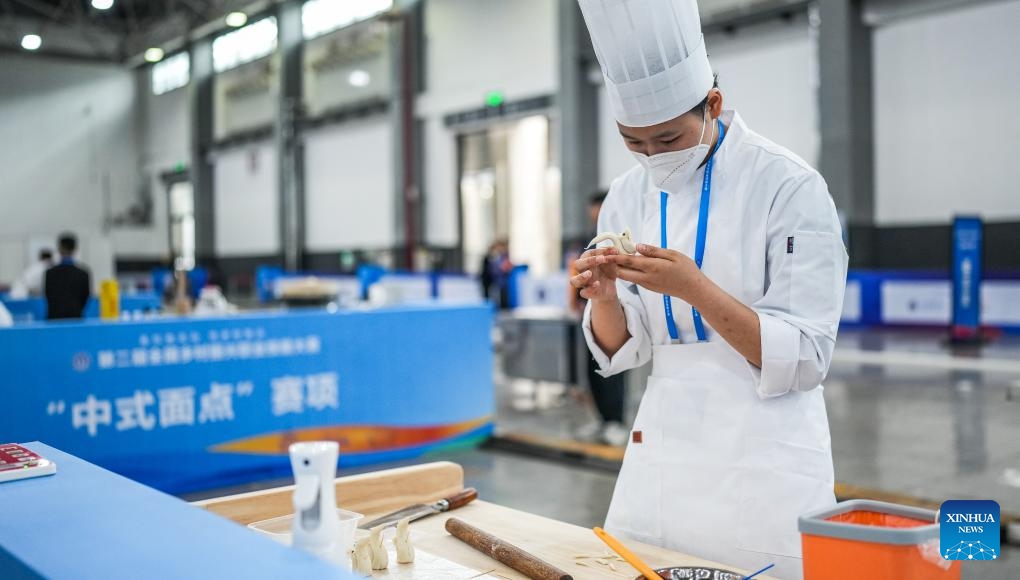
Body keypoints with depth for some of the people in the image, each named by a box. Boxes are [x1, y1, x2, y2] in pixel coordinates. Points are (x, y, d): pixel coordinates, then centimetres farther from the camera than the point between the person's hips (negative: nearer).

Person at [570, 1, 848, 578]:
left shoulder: (788, 186, -15)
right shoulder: (628, 198, 0)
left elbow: (804, 359, -17)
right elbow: (622, 349, 4)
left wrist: (695, 289, -29)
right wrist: (604, 298, -17)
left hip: (765, 457, -4)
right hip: (663, 451, 5)